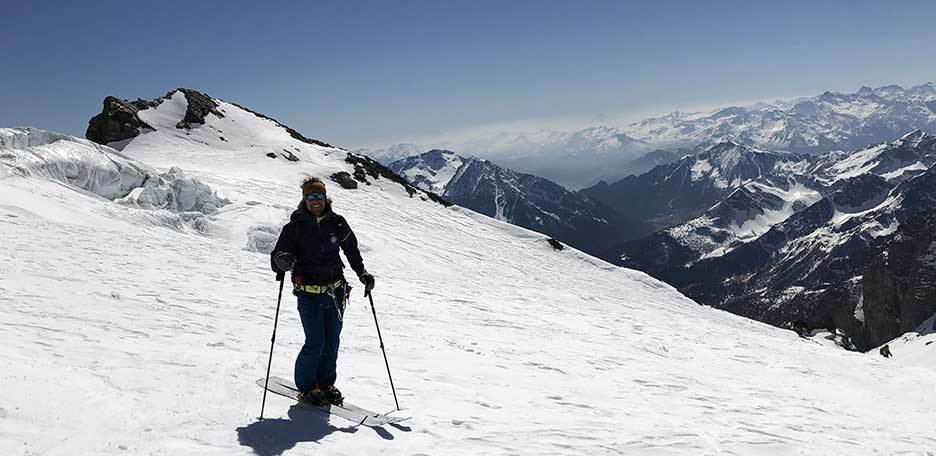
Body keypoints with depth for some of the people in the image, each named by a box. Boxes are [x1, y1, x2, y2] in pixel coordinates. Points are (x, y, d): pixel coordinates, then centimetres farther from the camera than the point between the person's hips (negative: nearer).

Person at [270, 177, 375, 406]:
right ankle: (306, 386, 13)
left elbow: (351, 248, 18)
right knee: (315, 343, -8)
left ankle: (326, 383, 29)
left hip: (335, 291, 4)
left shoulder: (336, 222, 3)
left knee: (332, 341, 10)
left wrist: (362, 273, 14)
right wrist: (282, 262, -30)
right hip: (309, 293, -3)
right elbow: (277, 254, -7)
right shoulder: (295, 227, -5)